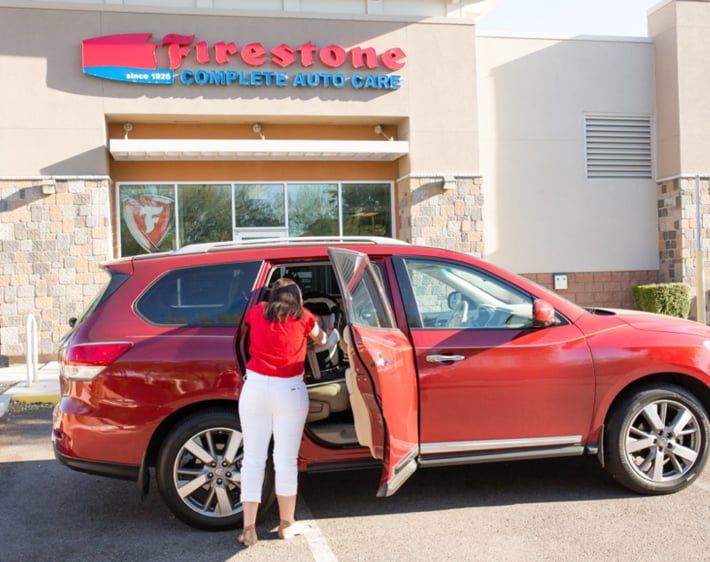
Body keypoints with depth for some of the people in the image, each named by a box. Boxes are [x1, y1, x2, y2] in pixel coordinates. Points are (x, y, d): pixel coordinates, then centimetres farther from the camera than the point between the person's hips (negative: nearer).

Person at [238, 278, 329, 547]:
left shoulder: (256, 312, 12)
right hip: (290, 391, -1)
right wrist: (326, 333, 49)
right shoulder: (303, 317, 8)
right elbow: (321, 340, 26)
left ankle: (249, 529, 7)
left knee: (253, 459, 6)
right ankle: (286, 525, 20)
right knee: (286, 460, 7)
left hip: (255, 388, 1)